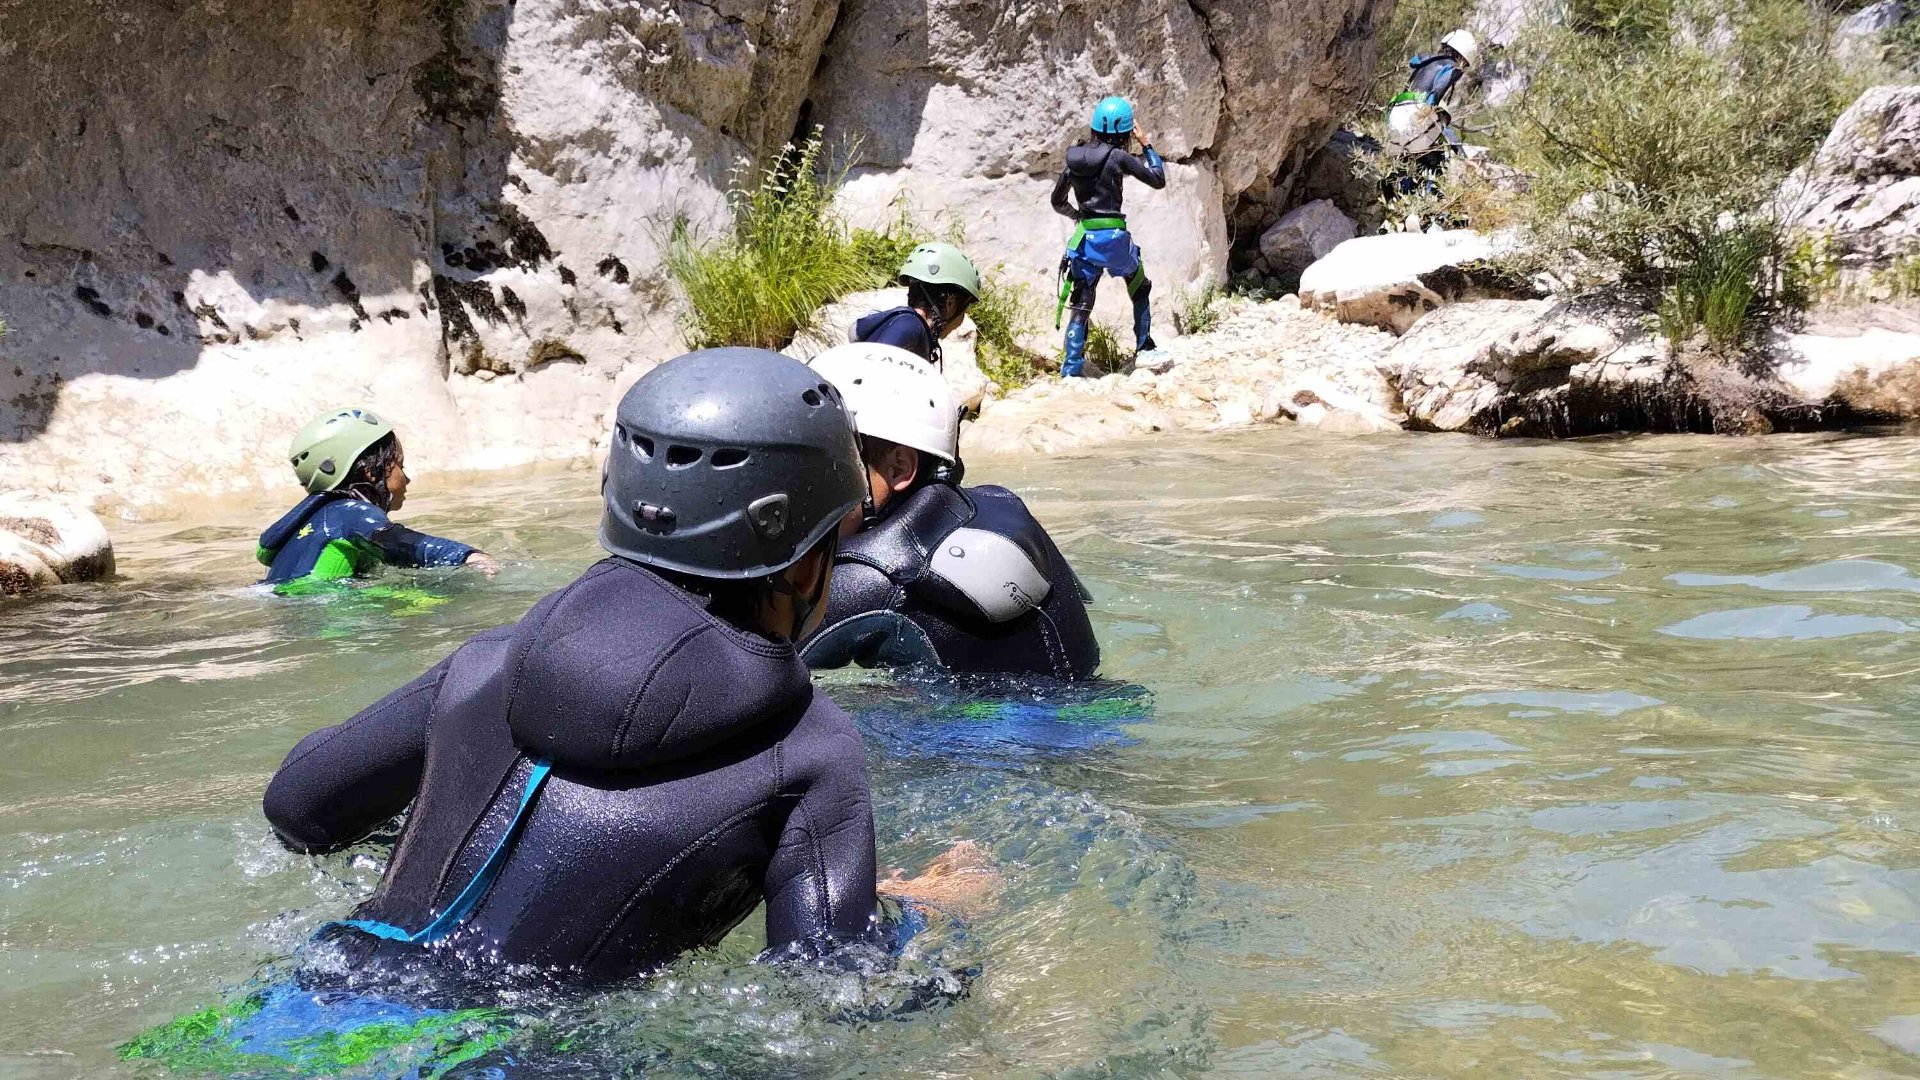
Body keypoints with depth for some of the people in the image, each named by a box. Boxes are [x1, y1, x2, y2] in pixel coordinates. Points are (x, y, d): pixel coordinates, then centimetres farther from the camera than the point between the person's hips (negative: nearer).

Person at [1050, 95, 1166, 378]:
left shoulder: (1075, 158, 6)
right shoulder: (1118, 157, -9)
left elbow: (1058, 202, 15)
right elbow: (1158, 180, 0)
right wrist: (1146, 146, 10)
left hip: (1084, 238, 4)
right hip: (1113, 237, -4)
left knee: (1081, 305, 9)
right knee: (1140, 288, 23)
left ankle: (1071, 370, 1)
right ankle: (1144, 347, 29)